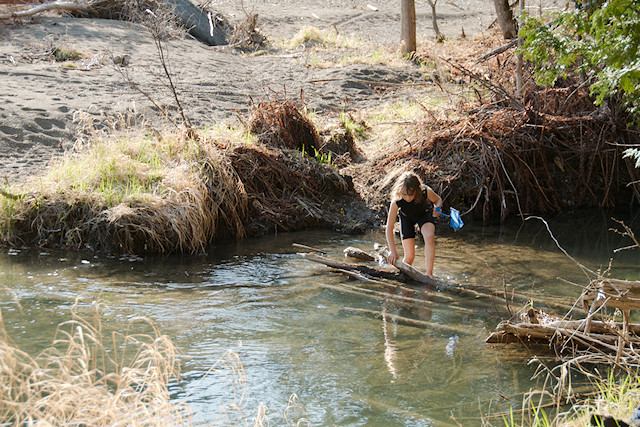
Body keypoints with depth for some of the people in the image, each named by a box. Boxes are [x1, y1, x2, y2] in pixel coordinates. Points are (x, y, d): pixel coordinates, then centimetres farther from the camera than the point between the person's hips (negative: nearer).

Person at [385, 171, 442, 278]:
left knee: (430, 237, -32)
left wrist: (437, 209, -32)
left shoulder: (426, 191, -35)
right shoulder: (396, 201, -37)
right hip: (406, 218, 0)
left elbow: (438, 200, -9)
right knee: (409, 257, -6)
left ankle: (429, 274, -23)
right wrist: (392, 251, -32)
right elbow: (389, 227, -28)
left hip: (424, 214, 0)